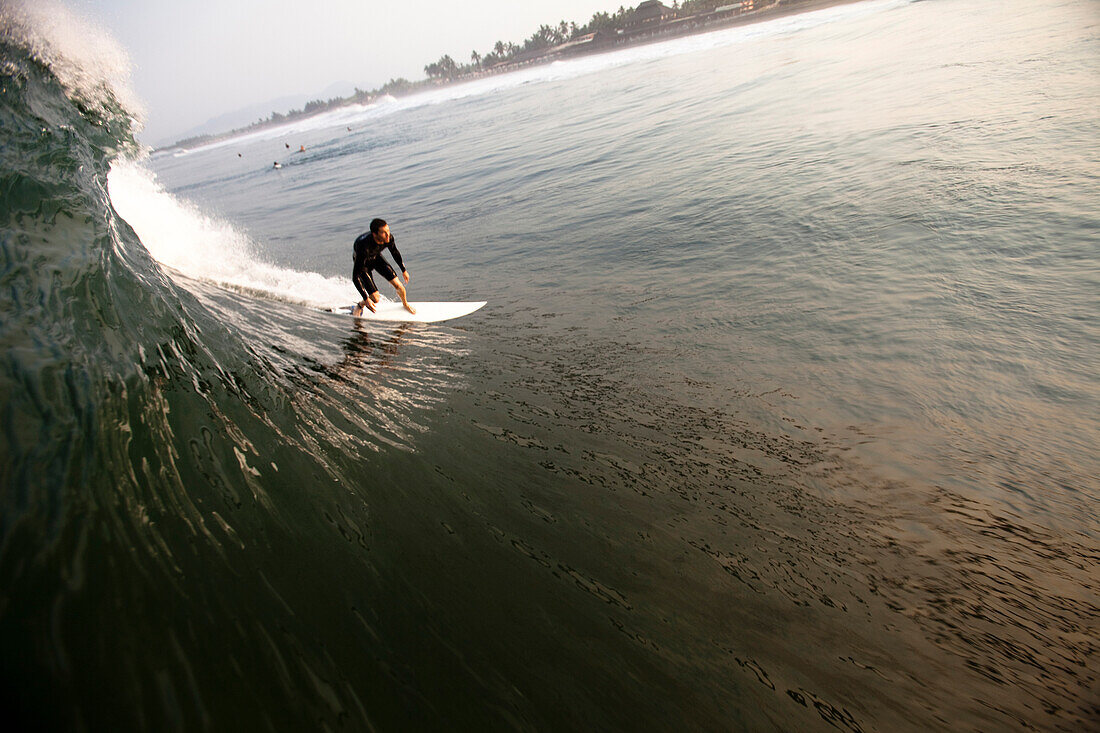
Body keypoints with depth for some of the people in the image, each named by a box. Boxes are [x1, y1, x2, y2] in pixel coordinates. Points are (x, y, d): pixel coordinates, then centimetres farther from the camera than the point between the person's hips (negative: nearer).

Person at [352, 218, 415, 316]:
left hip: (376, 257, 4)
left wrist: (404, 270, 10)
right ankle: (359, 306, 21)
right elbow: (355, 276, -38)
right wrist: (366, 299, -39)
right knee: (375, 299, -13)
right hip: (362, 262, -4)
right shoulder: (364, 246, -44)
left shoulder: (389, 238, -29)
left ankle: (405, 304, 26)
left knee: (399, 286, -7)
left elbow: (395, 252, -2)